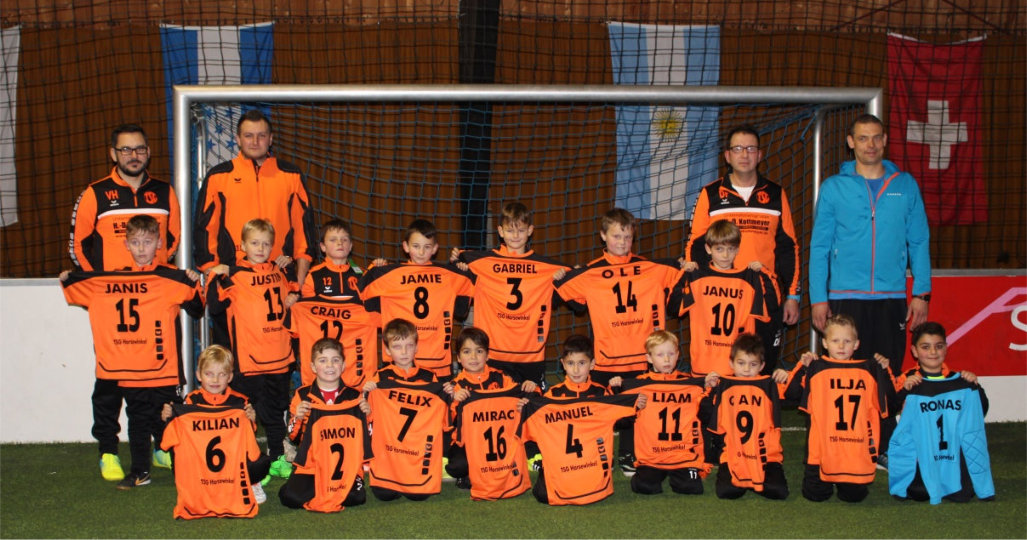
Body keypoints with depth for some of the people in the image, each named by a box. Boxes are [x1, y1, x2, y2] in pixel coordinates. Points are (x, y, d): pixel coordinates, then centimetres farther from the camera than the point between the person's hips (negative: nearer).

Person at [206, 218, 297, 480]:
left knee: (277, 409, 16)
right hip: (250, 359, -5)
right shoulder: (234, 275, -7)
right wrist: (215, 277, -24)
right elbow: (215, 306, -16)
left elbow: (290, 295, 30)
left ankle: (278, 459, 28)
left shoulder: (278, 272, 10)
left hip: (279, 357, 6)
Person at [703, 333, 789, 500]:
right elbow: (708, 417, 5)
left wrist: (786, 378, -15)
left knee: (778, 491, -20)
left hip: (766, 455, 0)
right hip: (733, 456, 0)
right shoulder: (723, 385, 6)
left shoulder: (769, 386, 6)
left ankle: (754, 482, 11)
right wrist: (710, 389, -5)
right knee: (725, 491, -23)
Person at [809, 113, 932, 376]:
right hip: (845, 296, -1)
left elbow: (919, 243, 10)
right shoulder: (833, 187, 5)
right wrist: (818, 297, -1)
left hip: (892, 297, 1)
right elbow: (819, 247, 5)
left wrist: (921, 293, 2)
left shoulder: (906, 185, 8)